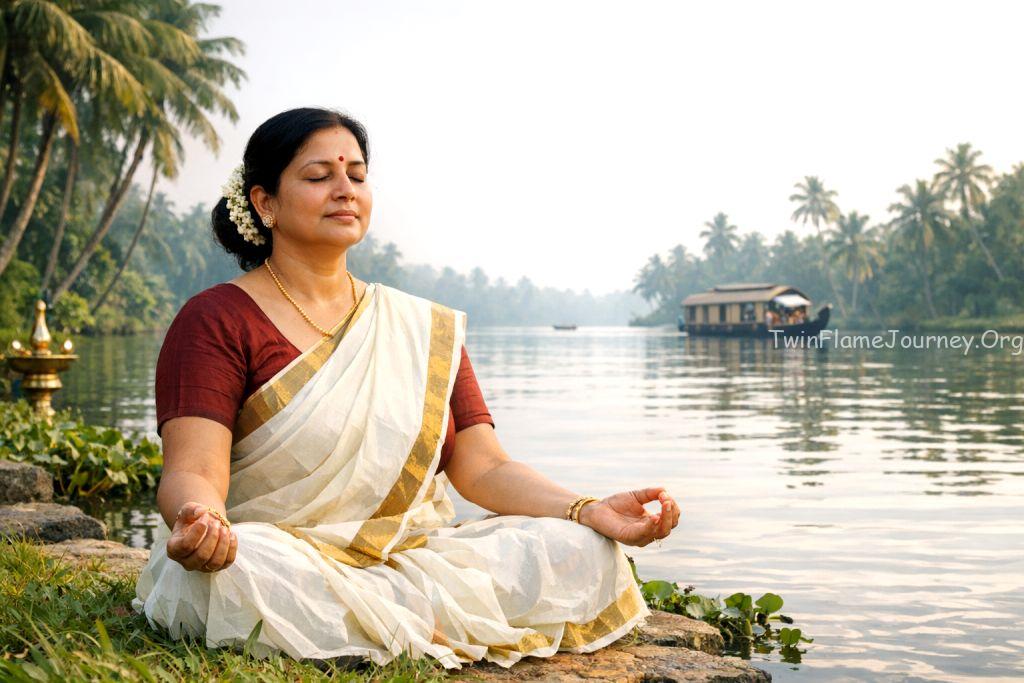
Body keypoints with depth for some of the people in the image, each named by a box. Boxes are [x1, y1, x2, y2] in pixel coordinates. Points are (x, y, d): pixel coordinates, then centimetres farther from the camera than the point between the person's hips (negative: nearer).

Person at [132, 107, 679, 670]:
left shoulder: (428, 329, 15)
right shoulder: (216, 321, 1)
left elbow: (483, 467, 6)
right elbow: (193, 471, -12)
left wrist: (588, 511, -12)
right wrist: (201, 522, -38)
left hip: (416, 558, 4)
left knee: (580, 553, -16)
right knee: (241, 575, -38)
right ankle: (435, 627, -21)